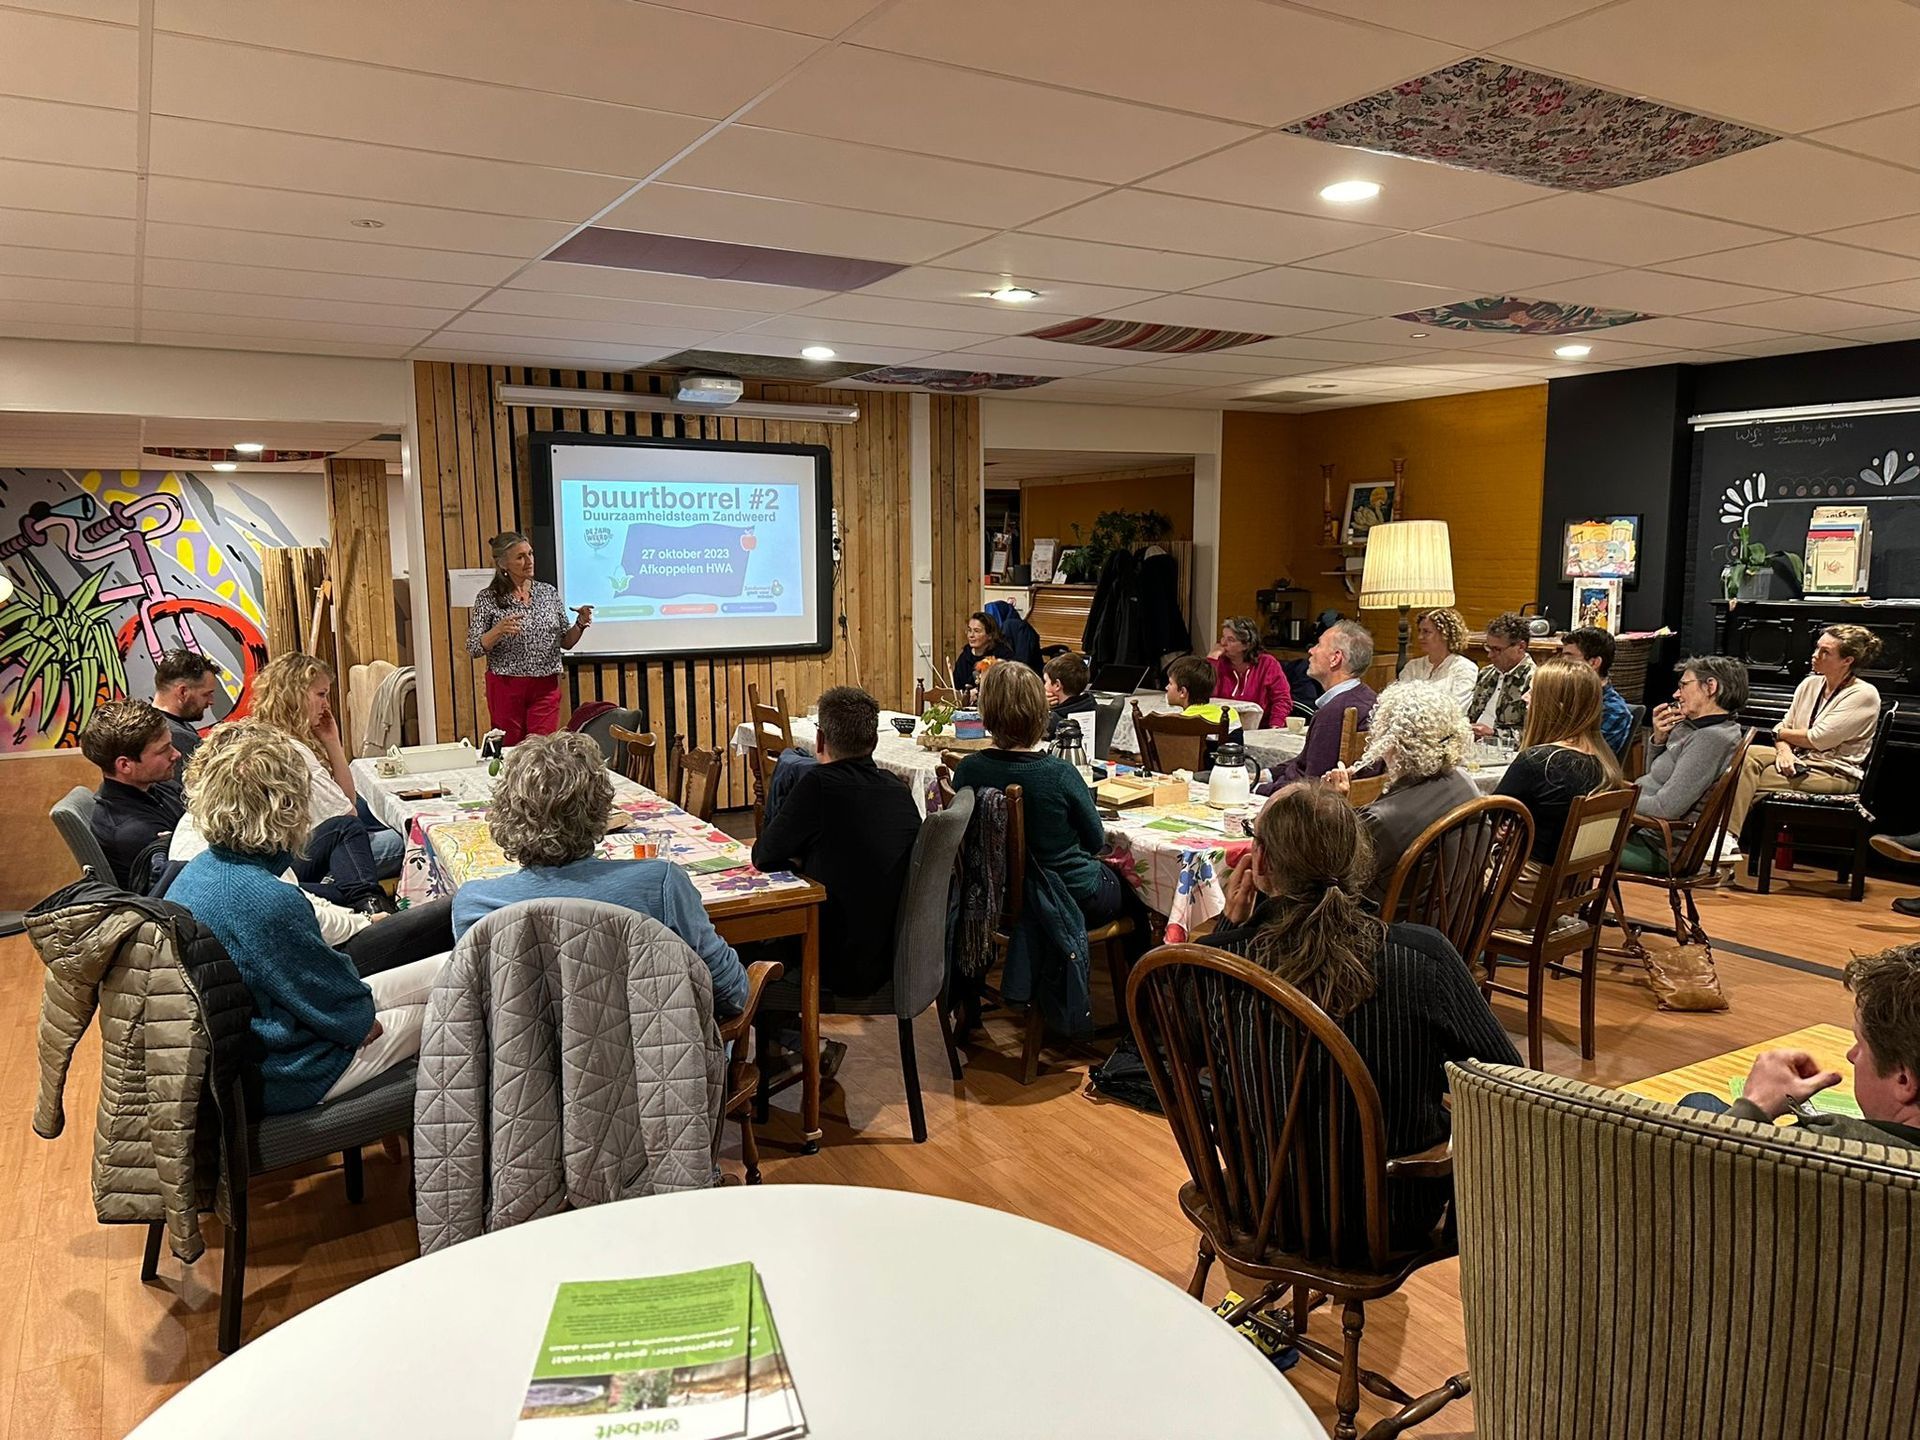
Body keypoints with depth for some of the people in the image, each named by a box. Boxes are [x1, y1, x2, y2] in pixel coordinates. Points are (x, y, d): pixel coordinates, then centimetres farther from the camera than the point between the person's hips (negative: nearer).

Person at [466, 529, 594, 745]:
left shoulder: (549, 592, 7)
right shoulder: (488, 599, -2)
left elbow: (566, 642, 11)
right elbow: (473, 648, -6)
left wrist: (580, 624, -9)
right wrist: (499, 630, -23)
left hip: (545, 687, 2)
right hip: (506, 687, -2)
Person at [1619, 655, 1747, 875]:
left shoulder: (1712, 738, -20)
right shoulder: (1695, 729, 9)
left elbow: (1666, 808, -24)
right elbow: (1655, 777, 20)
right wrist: (1658, 739, 3)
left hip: (1661, 849, -10)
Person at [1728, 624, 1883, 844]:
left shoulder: (1864, 695, -11)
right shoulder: (1810, 684, 12)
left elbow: (1818, 739, -16)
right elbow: (1785, 727, 11)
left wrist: (1780, 734, 1)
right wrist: (1784, 749, -12)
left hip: (1834, 774, -7)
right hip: (1798, 760, 7)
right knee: (1747, 755, -24)